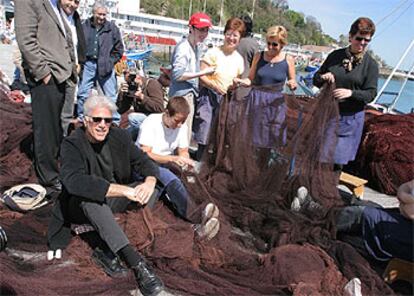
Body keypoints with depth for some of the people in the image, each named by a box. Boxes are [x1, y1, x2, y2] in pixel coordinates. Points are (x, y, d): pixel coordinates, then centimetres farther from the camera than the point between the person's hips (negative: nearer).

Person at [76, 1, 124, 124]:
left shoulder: (112, 28, 1)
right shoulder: (85, 26, 3)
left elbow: (119, 49, 5)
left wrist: (110, 62, -1)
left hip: (105, 66, -1)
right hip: (88, 64, 2)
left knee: (111, 95, 2)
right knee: (82, 94, 7)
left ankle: (115, 121, 11)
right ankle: (81, 119, 22)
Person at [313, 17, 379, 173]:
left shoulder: (370, 64, -4)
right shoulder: (335, 55, 2)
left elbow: (371, 94, -8)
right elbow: (316, 79, 9)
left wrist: (351, 93, -26)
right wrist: (322, 78, -15)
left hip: (350, 117, -2)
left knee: (339, 157, 8)